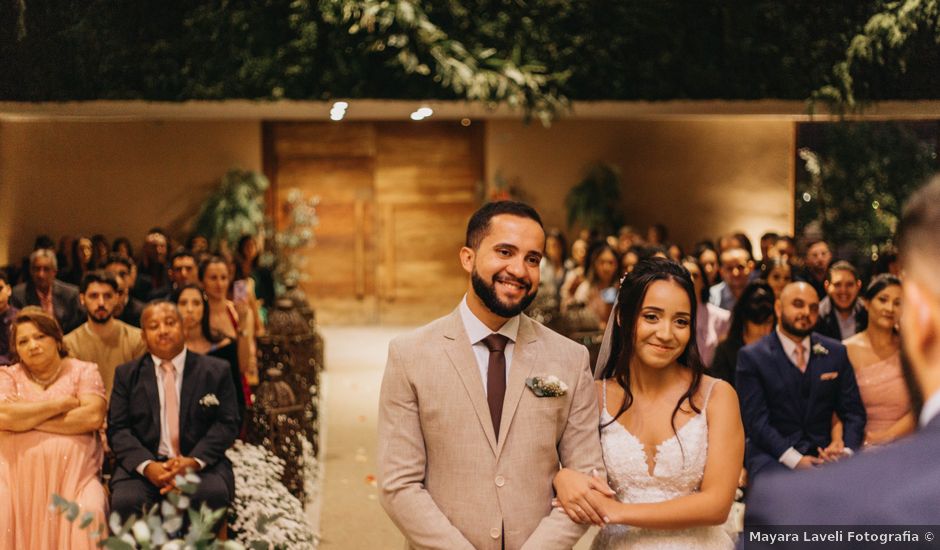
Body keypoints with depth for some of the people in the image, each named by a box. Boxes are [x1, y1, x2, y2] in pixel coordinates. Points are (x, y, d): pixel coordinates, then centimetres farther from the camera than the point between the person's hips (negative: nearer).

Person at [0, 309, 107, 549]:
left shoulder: (84, 371, 10)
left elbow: (93, 417, -7)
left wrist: (26, 419, -5)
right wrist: (61, 404, -4)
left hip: (73, 473, -1)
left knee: (88, 513, -29)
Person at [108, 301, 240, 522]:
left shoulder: (216, 371, 10)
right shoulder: (127, 374, 13)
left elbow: (227, 424, 3)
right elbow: (118, 429, 4)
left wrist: (194, 461, -14)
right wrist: (147, 466, -15)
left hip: (202, 464, 0)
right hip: (143, 465, 1)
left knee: (212, 495, -34)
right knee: (125, 501, -32)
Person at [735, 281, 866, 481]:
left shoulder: (836, 352, 13)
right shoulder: (751, 356, 1)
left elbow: (853, 412, 12)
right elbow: (755, 420, -7)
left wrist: (847, 450, -9)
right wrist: (794, 459, -19)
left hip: (823, 454, 4)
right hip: (774, 457, -4)